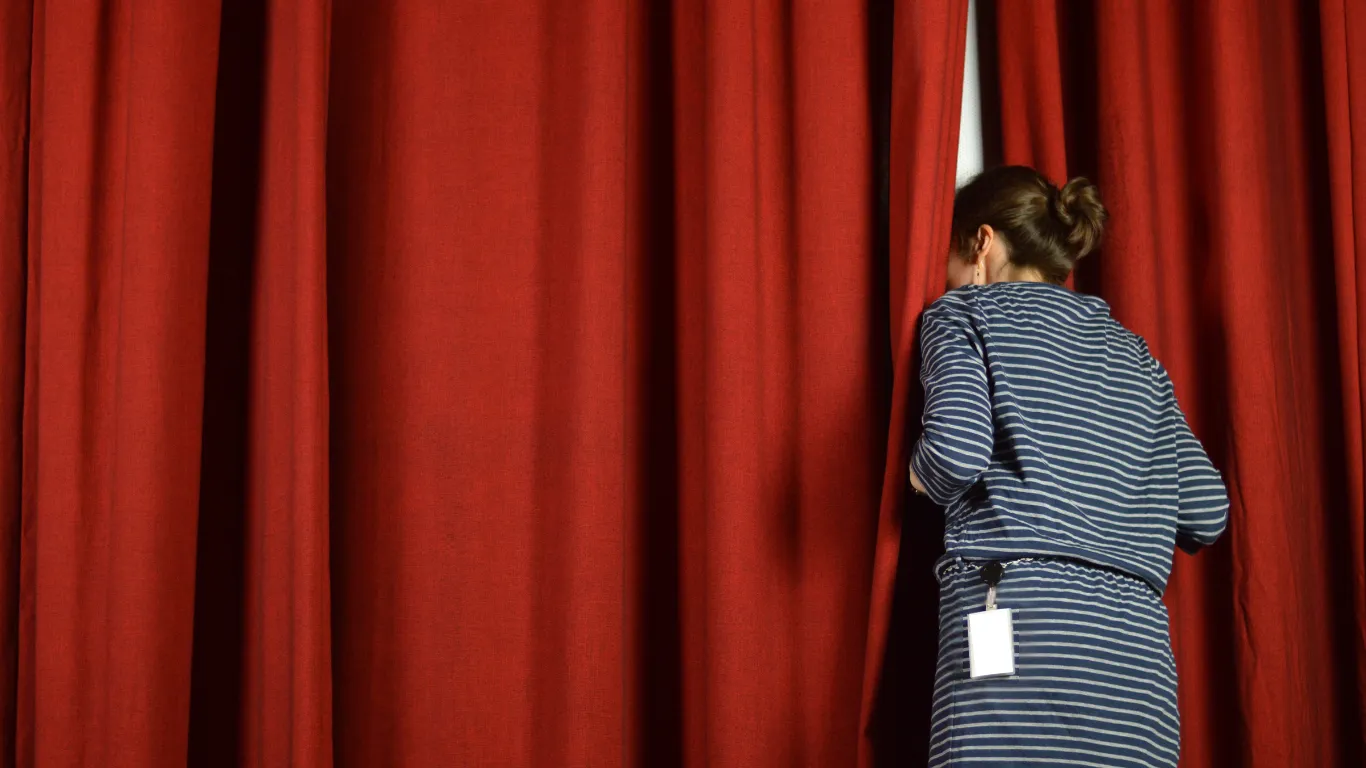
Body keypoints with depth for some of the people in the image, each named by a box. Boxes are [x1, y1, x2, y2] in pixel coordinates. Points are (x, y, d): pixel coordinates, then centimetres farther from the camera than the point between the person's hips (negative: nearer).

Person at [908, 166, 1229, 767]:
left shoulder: (966, 313, 10)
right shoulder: (1131, 351, 24)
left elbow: (958, 451, -10)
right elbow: (1206, 512, 14)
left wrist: (923, 476, 12)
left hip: (1013, 613, -5)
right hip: (1136, 640, 5)